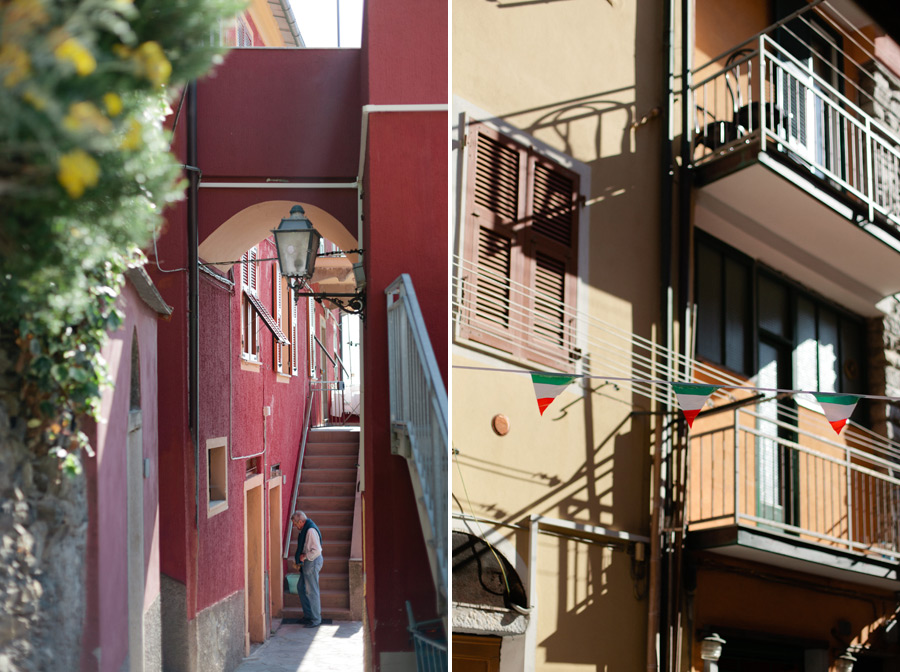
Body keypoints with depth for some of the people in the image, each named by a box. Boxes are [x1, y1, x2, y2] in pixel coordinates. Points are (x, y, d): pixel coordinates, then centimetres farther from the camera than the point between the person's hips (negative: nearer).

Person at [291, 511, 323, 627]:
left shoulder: (311, 530, -21)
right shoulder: (305, 529, 12)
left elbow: (317, 550, -27)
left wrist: (304, 556, -15)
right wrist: (297, 560, 15)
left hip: (312, 562, -11)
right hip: (307, 563, 11)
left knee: (311, 591, -4)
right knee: (301, 588, 17)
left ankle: (316, 619, 5)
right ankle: (308, 614, 26)